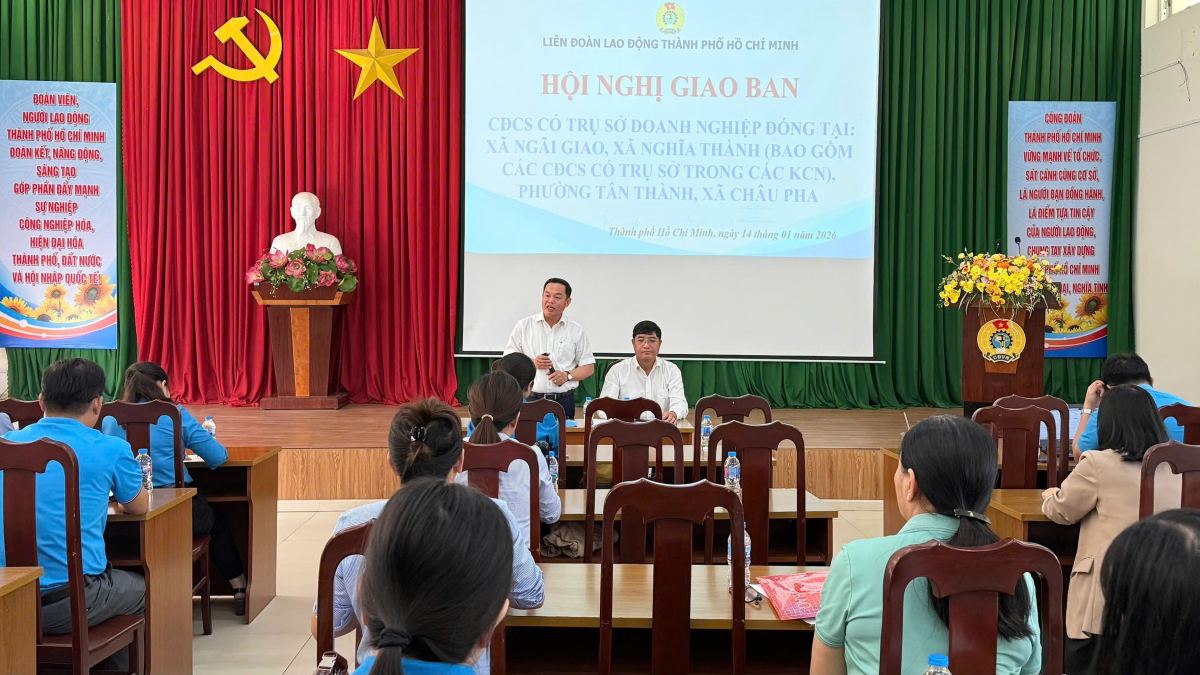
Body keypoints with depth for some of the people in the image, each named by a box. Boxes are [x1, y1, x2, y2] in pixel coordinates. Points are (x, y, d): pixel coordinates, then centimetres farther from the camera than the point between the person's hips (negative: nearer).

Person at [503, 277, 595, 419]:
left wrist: (567, 375, -8)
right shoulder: (523, 326, 7)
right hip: (529, 399, -1)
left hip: (563, 401, 1)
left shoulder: (576, 331, 9)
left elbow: (589, 367, 10)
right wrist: (532, 363, -9)